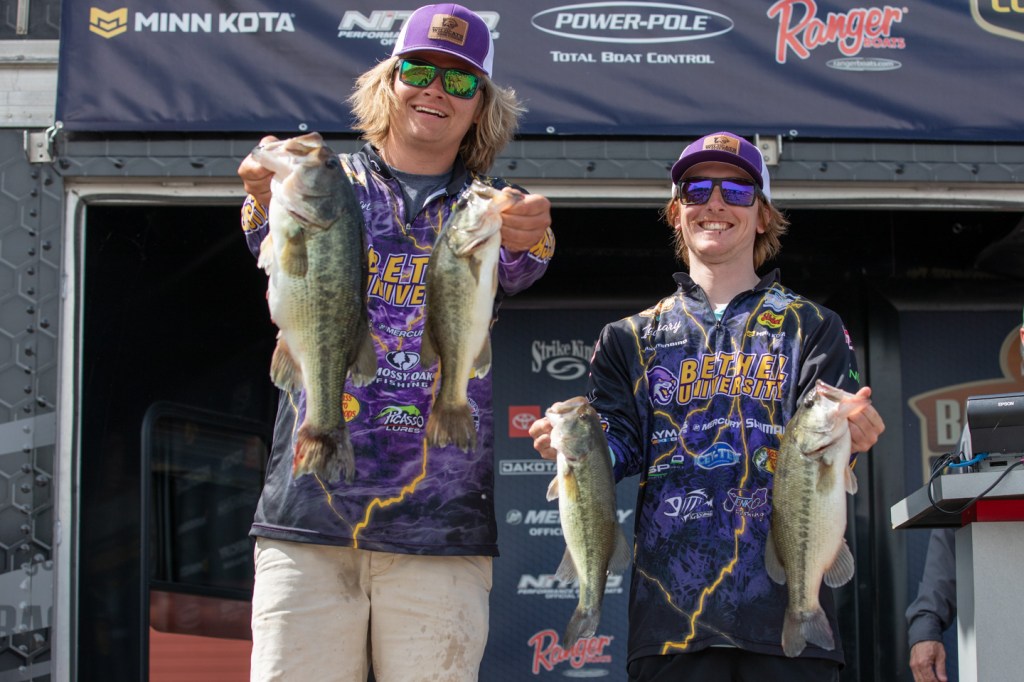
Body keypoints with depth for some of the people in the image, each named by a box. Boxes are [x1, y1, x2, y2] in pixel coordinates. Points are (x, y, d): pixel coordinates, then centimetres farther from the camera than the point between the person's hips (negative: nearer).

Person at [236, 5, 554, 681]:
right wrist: (271, 205, -37)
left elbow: (513, 269, -12)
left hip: (441, 528, 1)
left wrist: (525, 239, -38)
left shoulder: (490, 207, 12)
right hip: (307, 519, 0)